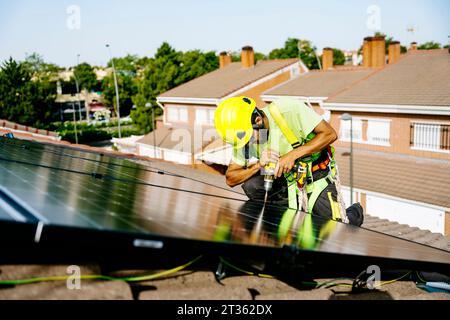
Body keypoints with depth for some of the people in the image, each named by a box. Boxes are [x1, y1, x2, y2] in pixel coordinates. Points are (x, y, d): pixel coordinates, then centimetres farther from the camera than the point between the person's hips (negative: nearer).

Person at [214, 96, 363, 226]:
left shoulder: (288, 110, -24)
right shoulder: (243, 133, -11)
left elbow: (330, 134, -23)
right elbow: (231, 179, -9)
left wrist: (293, 154, -31)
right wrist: (259, 165, -27)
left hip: (317, 180, -3)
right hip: (286, 183, 4)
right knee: (250, 185, -23)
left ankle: (354, 213, 26)